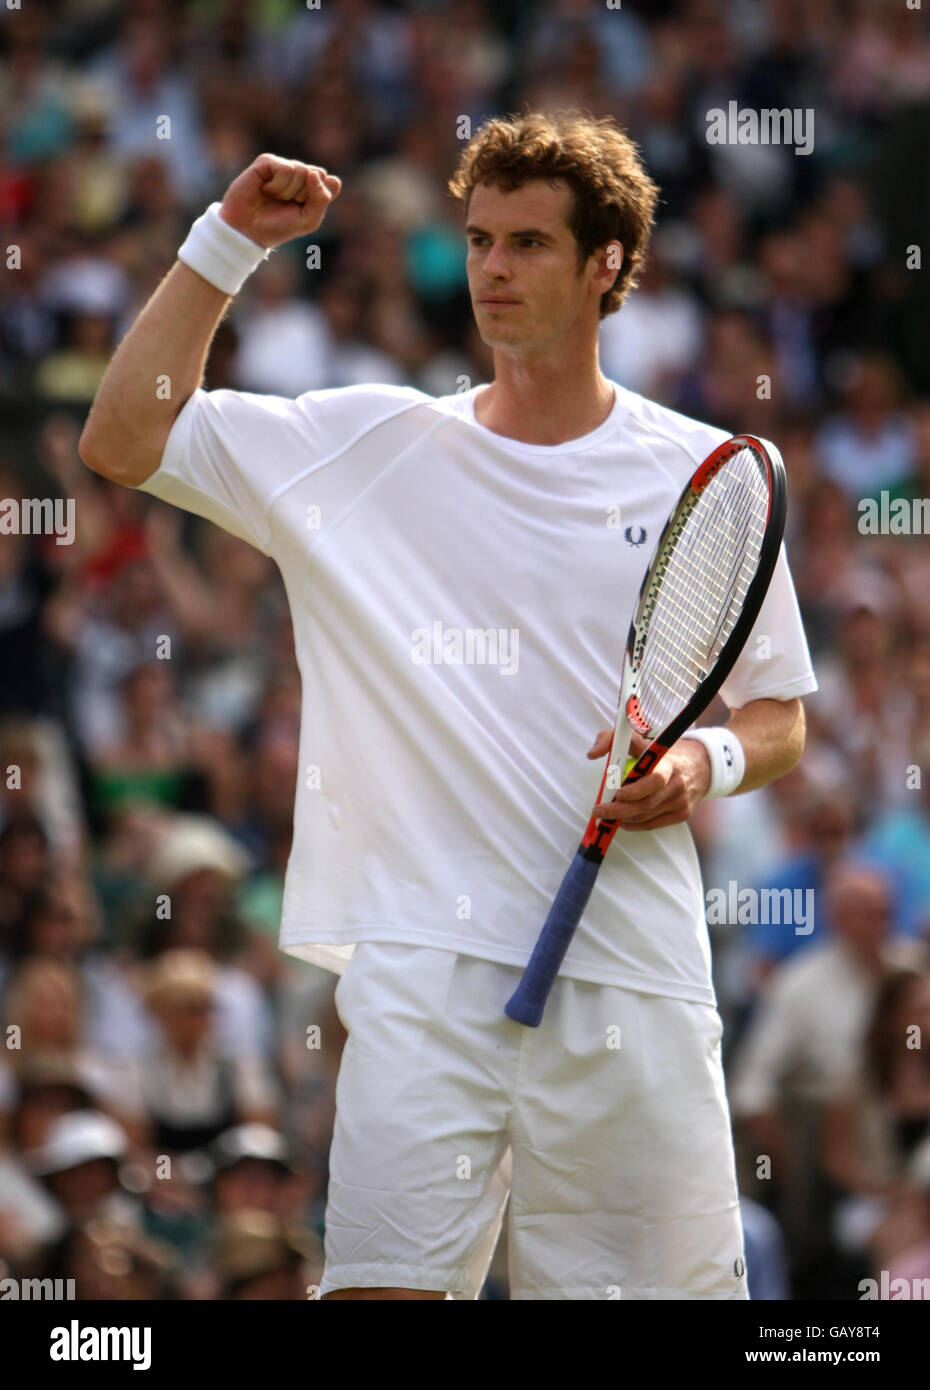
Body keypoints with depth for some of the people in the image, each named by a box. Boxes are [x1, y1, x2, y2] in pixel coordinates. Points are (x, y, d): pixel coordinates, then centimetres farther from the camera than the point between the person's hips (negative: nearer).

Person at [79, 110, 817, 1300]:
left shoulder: (708, 476, 7)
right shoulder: (372, 446, 9)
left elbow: (780, 719, 14)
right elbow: (122, 442, 5)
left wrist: (705, 763, -8)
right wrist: (226, 243, 2)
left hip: (632, 974, 0)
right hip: (422, 965, 0)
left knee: (656, 1284, -1)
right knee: (381, 1284, -13)